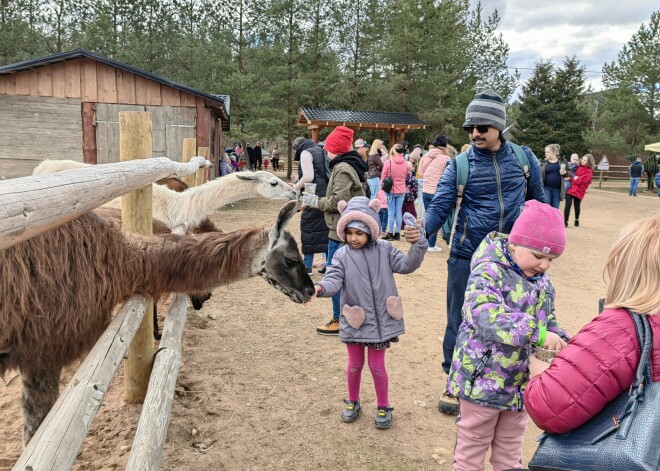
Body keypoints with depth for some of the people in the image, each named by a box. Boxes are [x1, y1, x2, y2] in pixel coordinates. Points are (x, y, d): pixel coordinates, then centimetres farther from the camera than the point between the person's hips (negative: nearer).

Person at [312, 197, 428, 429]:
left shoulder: (384, 250, -3)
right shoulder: (342, 256, -6)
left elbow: (407, 265, -7)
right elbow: (334, 279, -17)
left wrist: (417, 244, -24)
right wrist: (320, 287, -39)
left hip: (380, 320, 0)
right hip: (354, 321, 1)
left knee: (377, 366, 9)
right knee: (355, 364, 16)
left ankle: (383, 407, 31)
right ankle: (352, 402, 40)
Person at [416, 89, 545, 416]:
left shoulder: (524, 159, 0)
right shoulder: (459, 165, -7)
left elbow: (538, 203, 12)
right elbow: (440, 206, -14)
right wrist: (421, 229, -34)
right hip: (466, 258, -2)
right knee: (459, 322, 6)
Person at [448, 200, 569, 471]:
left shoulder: (542, 281, 4)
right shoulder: (488, 272, -21)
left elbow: (548, 320, 15)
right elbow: (487, 316, -37)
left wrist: (560, 340, -7)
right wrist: (537, 333, -44)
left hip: (521, 383, 7)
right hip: (483, 380, -7)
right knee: (472, 448, 12)